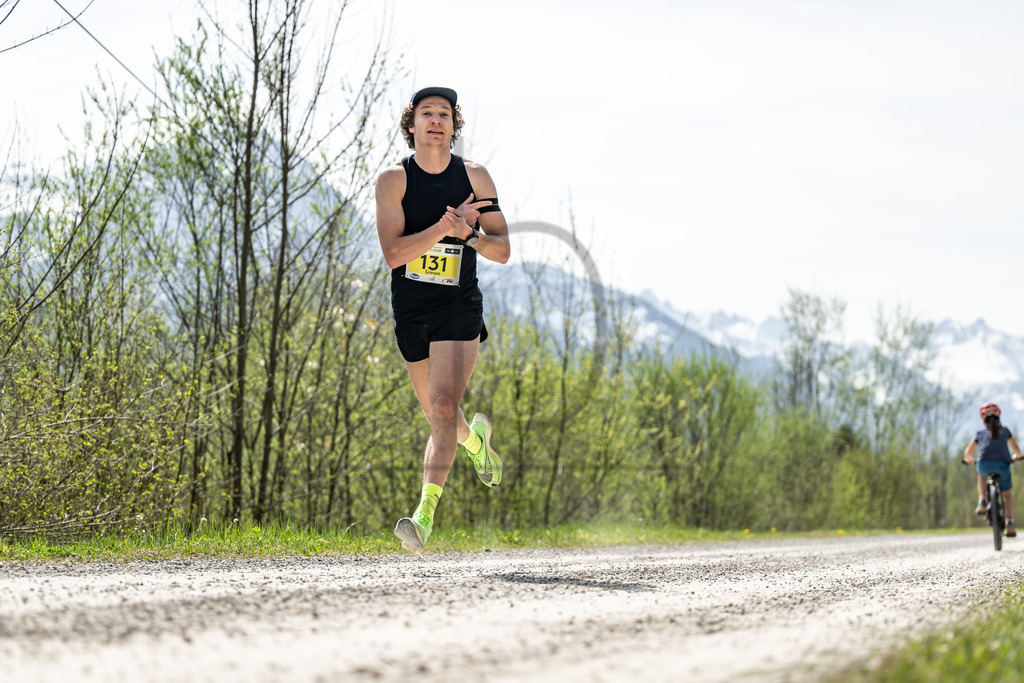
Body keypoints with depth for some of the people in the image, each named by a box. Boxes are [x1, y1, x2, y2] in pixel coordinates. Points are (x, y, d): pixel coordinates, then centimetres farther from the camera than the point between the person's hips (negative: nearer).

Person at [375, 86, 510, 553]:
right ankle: (476, 438, 51)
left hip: (459, 308, -2)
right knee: (438, 415, 15)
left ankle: (426, 514, -25)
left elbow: (502, 251, 1)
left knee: (444, 406, -19)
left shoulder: (474, 177, 0)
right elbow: (393, 252, -16)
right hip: (410, 310, 2)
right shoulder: (393, 180, -4)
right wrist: (445, 226, -26)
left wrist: (470, 234, -19)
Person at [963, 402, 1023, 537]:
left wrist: (968, 460, 45)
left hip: (985, 464, 0)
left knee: (981, 474, 39)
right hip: (1003, 465, 0)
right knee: (1007, 493, 25)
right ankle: (1010, 523, 9)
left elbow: (968, 453, 23)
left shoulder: (980, 433, 23)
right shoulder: (1005, 431, 24)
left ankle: (982, 501, 17)